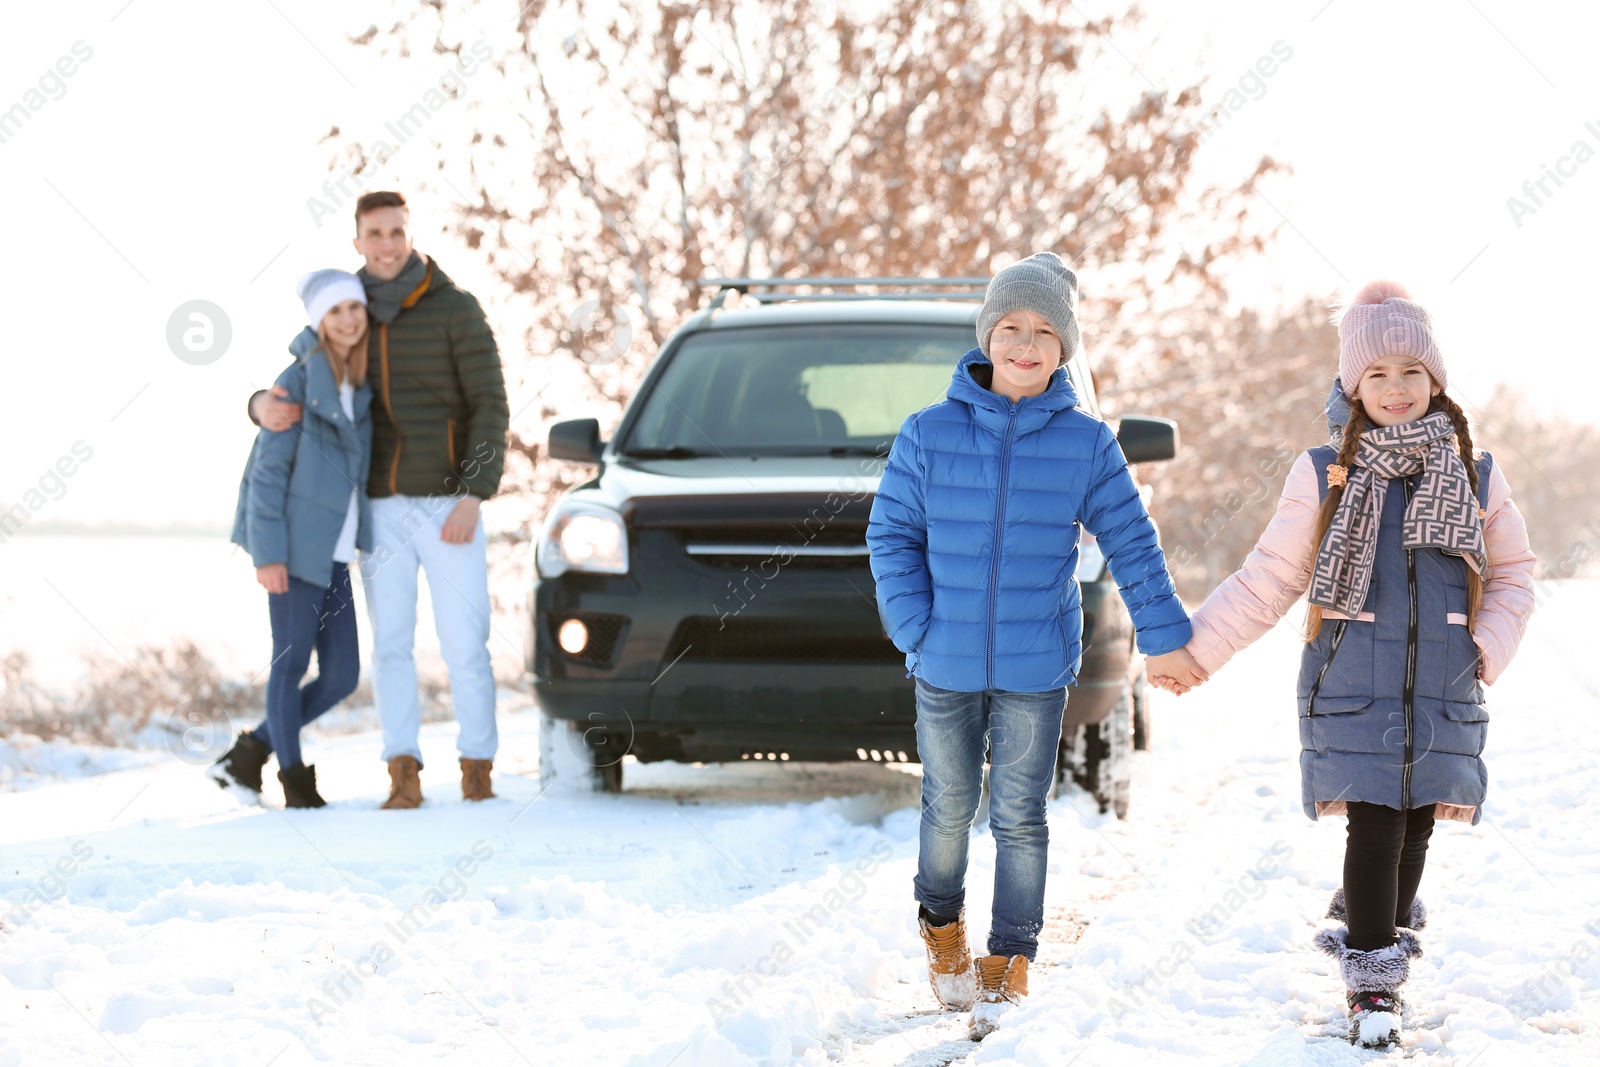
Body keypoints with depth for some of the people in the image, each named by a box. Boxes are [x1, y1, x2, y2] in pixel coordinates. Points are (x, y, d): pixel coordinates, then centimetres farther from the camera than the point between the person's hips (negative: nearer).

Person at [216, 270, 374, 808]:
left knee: (342, 676, 6)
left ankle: (250, 753, 21)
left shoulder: (361, 385, 10)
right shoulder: (298, 381, -10)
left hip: (335, 552, 7)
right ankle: (295, 781, 12)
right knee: (291, 663, 1)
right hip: (297, 547, -7)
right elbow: (268, 471, -11)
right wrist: (268, 553, -16)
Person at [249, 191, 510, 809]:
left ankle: (477, 770, 11)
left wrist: (473, 498, -20)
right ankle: (404, 777, 1)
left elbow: (491, 408, -10)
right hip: (382, 509, 3)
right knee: (391, 645, -1)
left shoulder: (456, 311, -7)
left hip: (448, 506, -3)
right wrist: (265, 406, -20)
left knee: (464, 646, -3)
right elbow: (298, 396, 8)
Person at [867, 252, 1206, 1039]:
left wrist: (1163, 635, 1)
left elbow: (1131, 543, 2)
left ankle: (1008, 969, 15)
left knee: (1019, 819, 5)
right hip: (946, 668, 0)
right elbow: (892, 534, 0)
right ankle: (942, 928, 38)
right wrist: (916, 630, -8)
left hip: (1037, 670, 0)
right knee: (950, 808, 14)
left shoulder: (1087, 444, -4)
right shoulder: (930, 434, -6)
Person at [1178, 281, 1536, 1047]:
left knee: (1415, 825, 7)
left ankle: (1382, 932, 30)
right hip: (1352, 690, -2)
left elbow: (1513, 573, 14)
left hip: (1442, 694, 2)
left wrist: (1492, 646, -3)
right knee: (1374, 828, -9)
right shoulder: (1323, 476, -1)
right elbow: (1268, 580, 3)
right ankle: (1373, 982, 0)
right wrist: (1195, 648, -2)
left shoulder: (1475, 477, 4)